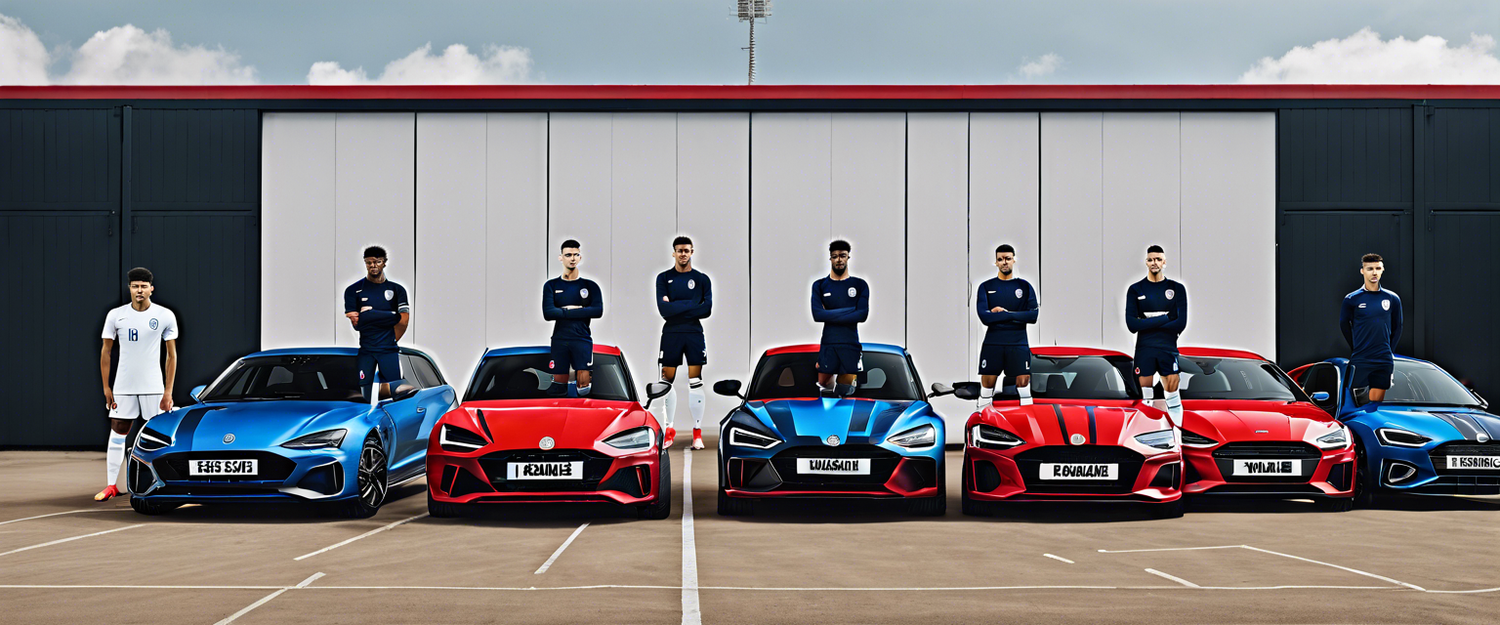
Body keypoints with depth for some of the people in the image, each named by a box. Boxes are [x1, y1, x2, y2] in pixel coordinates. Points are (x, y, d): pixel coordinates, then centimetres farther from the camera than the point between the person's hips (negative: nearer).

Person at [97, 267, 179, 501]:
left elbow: (172, 354, 3)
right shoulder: (116, 315, 2)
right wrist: (106, 387, 0)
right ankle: (111, 485, 5)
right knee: (117, 433, 0)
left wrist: (168, 391, -2)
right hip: (123, 387, 1)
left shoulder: (165, 316, 0)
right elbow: (105, 352, 7)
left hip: (153, 387, -1)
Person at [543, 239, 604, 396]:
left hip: (582, 339, -1)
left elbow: (598, 311, -6)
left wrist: (566, 311, -7)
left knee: (584, 386, -15)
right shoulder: (551, 286, 10)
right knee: (558, 386, -1)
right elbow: (548, 314, -5)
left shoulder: (590, 286, 10)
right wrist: (578, 311, -6)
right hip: (559, 340, 1)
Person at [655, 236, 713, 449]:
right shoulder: (664, 278, 6)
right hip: (671, 334, 1)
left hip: (694, 333, -1)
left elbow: (707, 310, -7)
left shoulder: (701, 279, 6)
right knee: (667, 380, 3)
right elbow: (663, 309, -7)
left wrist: (676, 307, -11)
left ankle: (698, 432, -1)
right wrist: (691, 305, -10)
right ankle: (670, 428, 12)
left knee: (695, 382, -3)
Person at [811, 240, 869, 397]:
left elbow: (863, 315, -7)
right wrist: (848, 311, -9)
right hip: (827, 344, 0)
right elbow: (817, 314, -6)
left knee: (847, 384, -1)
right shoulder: (819, 285, 8)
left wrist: (831, 316, -9)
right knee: (823, 383, 4)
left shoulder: (860, 285, 6)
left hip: (851, 344, 0)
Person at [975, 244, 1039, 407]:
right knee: (987, 382, -2)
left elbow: (1033, 316, -3)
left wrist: (1004, 312, -9)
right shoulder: (986, 287, 7)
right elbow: (984, 317, -7)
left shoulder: (1025, 286, 9)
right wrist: (1013, 316, -10)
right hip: (992, 342, 0)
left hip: (1018, 343, 0)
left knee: (1023, 382, -6)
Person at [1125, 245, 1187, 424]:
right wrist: (1164, 319, -11)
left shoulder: (1177, 288, 5)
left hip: (1168, 349, 0)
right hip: (1144, 350, 0)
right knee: (1146, 393, 0)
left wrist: (1147, 324, -8)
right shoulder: (1135, 290, 5)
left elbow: (1181, 323, -5)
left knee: (1172, 394, -4)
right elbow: (1131, 324, -7)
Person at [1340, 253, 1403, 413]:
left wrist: (1389, 350, 10)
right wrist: (1356, 349, 10)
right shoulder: (1352, 299, 0)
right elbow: (1344, 325, 10)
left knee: (1376, 404, 5)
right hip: (1359, 361, -2)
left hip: (1384, 362, 2)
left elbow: (1397, 327, 15)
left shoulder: (1392, 299, 7)